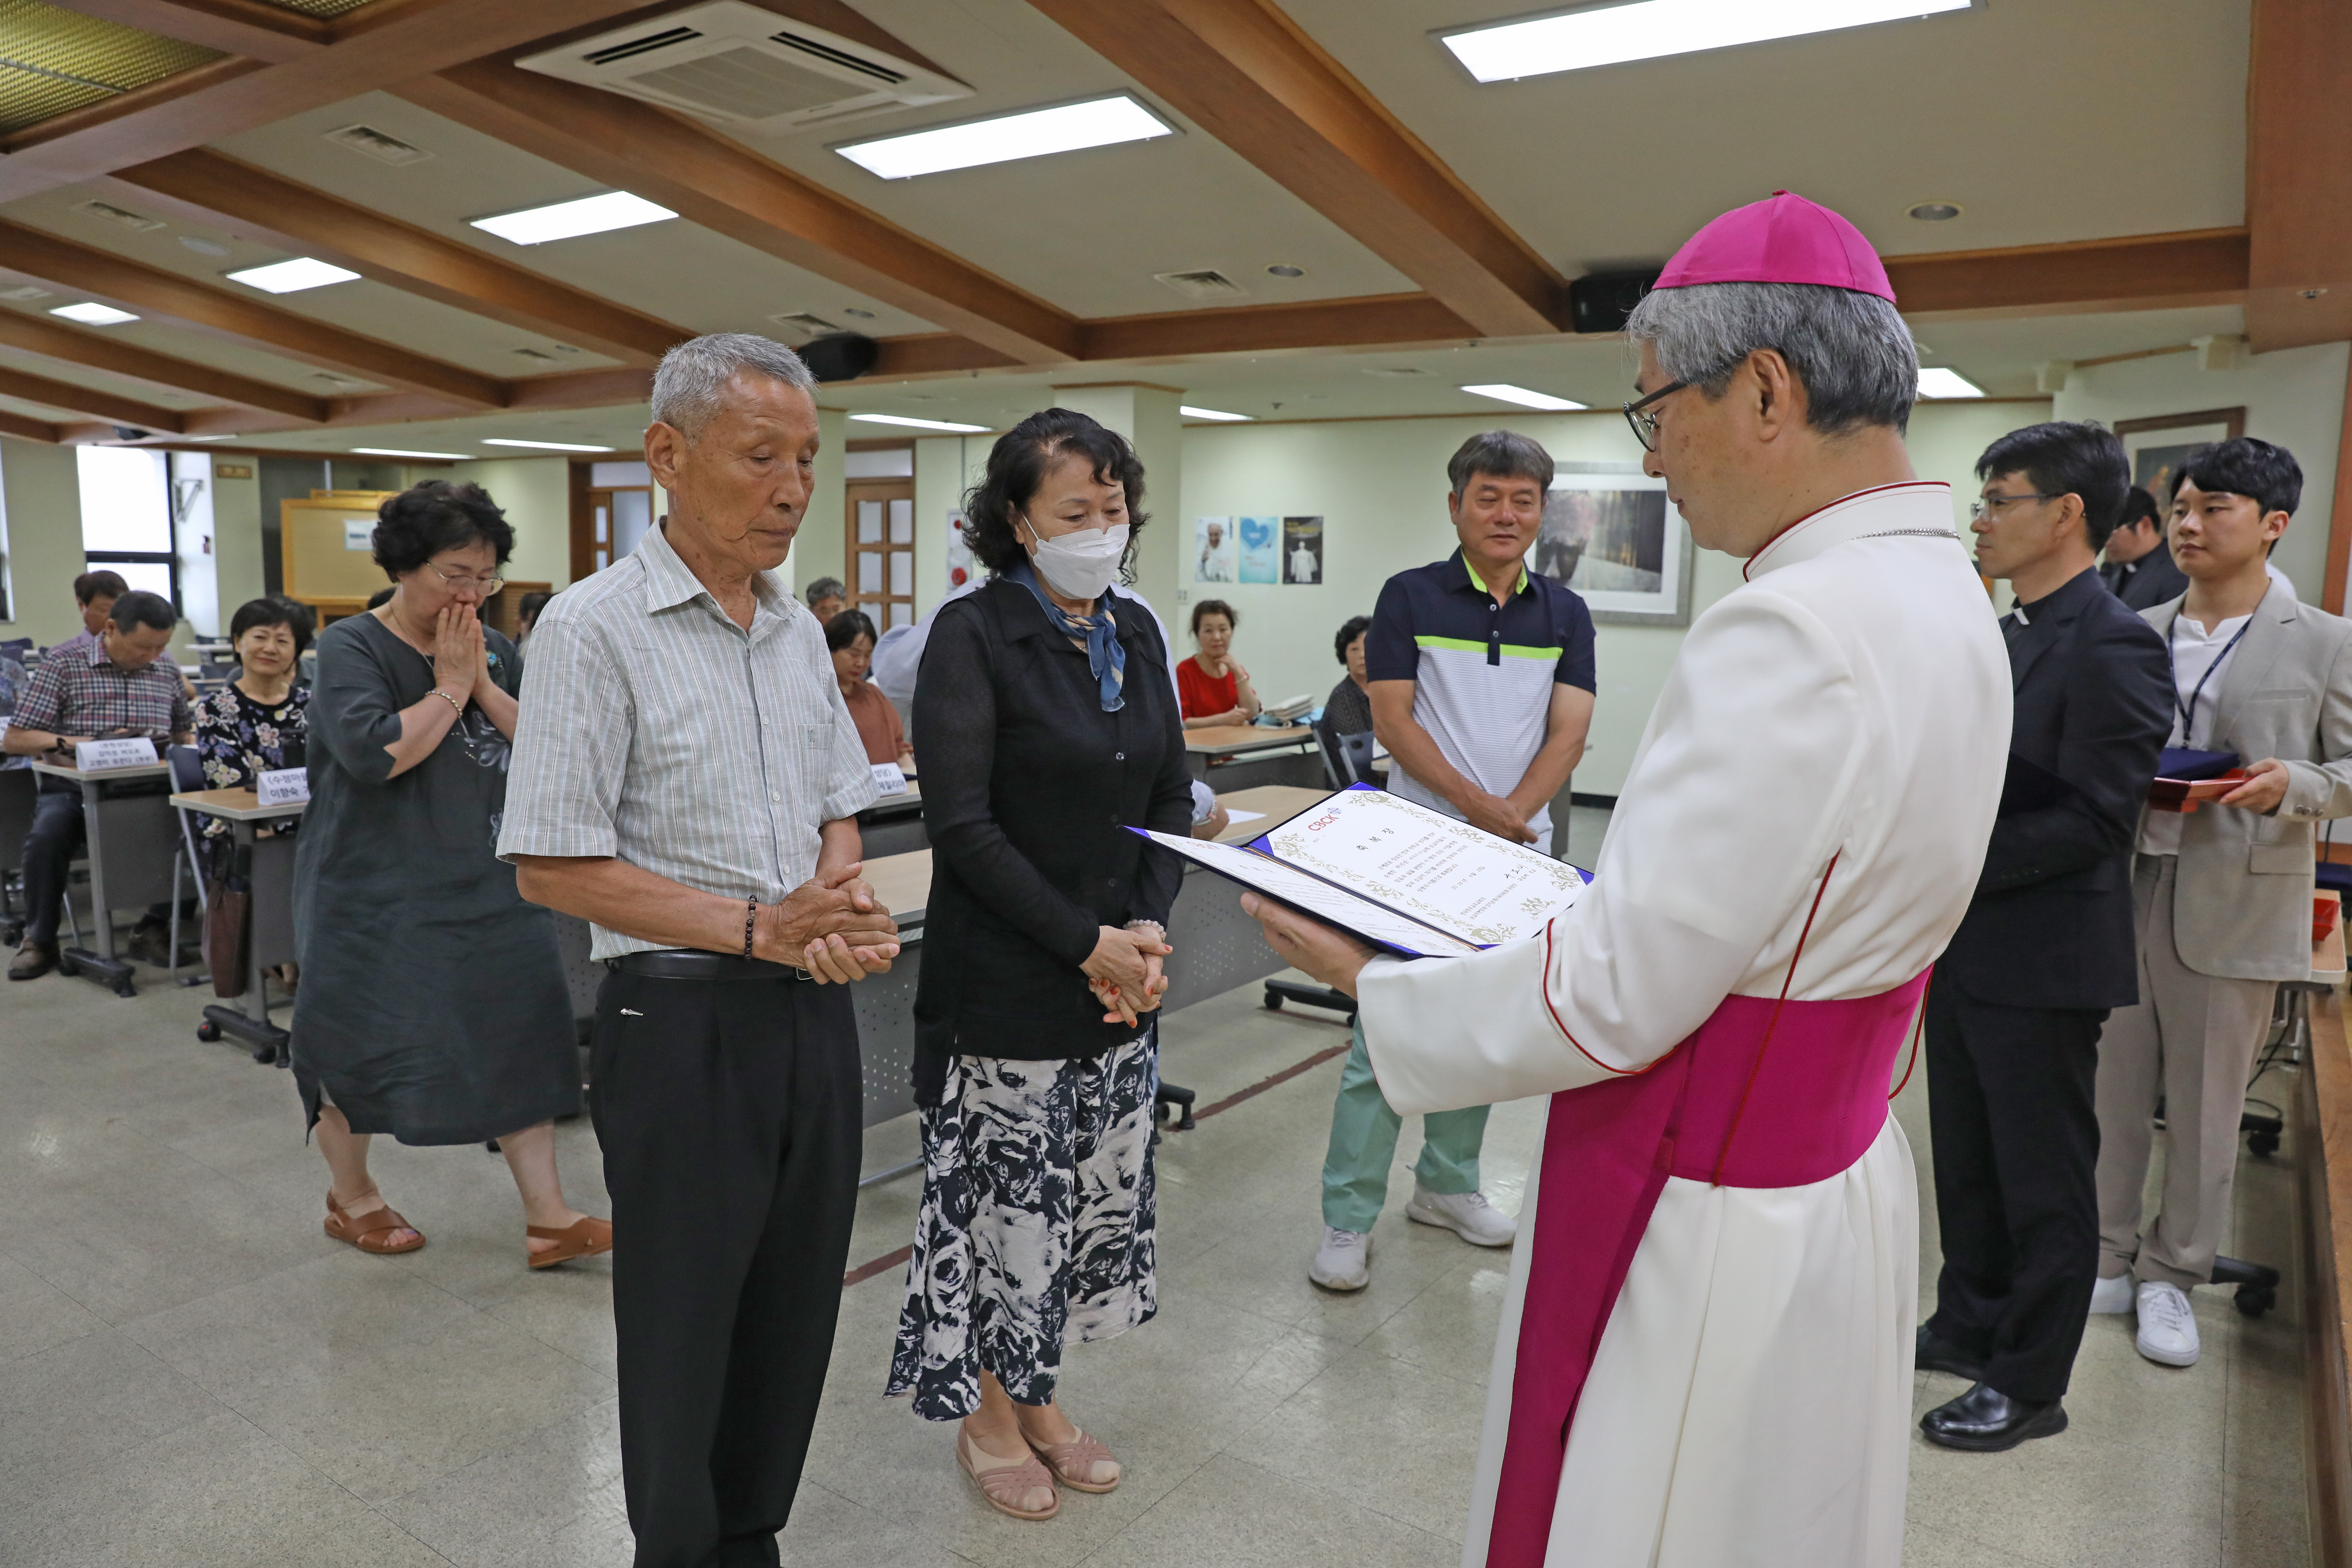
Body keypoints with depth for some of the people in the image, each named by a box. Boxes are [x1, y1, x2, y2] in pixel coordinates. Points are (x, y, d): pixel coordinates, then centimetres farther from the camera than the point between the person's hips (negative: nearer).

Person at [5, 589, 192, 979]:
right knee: (47, 837, -32)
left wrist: (176, 748, -3)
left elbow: (185, 736, 22)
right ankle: (40, 940, -5)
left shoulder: (166, 671, 12)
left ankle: (156, 926, -5)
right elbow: (14, 741, -4)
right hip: (74, 787, -2)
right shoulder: (65, 663, 0)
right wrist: (90, 744, -17)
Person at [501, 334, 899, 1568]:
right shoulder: (593, 628, -12)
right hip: (682, 1017, -6)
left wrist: (846, 904, -5)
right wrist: (755, 927, -19)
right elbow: (553, 865, -14)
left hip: (814, 1009, 6)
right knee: (684, 1324, 10)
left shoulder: (798, 629, 9)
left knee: (793, 1308, 17)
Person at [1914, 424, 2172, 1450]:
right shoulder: (2003, 637, 11)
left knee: (2044, 1181, 7)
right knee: (1967, 1160, 20)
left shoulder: (2111, 645, -17)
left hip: (2042, 960, -9)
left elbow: (2093, 821, -22)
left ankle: (2030, 1383, 21)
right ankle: (1969, 1326, 37)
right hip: (1965, 948, 9)